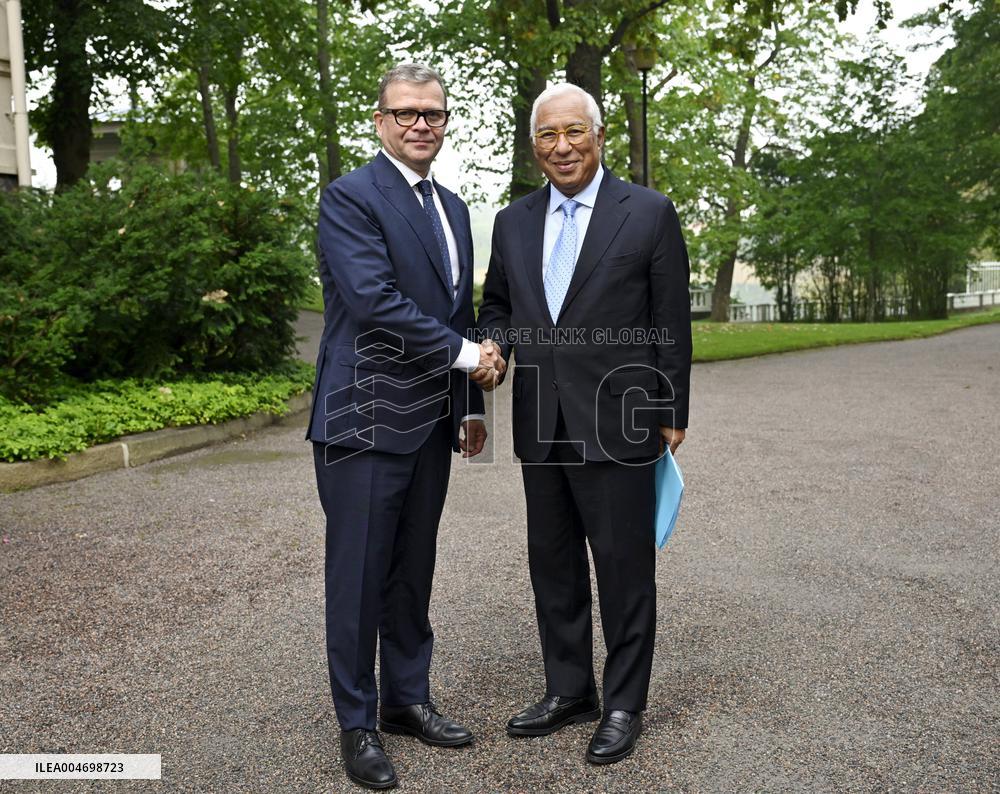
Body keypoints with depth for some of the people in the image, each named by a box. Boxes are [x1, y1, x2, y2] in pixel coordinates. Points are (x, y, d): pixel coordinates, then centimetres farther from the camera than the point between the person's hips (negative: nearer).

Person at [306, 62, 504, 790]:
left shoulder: (453, 208, 16)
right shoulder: (350, 197, -9)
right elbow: (375, 301, -21)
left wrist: (471, 403, 18)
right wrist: (464, 353, -13)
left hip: (431, 423, 7)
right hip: (367, 420, -7)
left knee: (414, 570, 15)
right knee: (360, 575, 3)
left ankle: (408, 698, 31)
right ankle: (357, 722, 19)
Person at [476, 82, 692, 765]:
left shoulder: (649, 213, -3)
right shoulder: (514, 222, 10)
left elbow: (671, 323, -2)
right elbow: (497, 304, 18)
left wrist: (673, 414, -2)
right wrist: (491, 349, -4)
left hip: (616, 424, -4)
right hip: (541, 426, 5)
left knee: (624, 569, 5)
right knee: (553, 566, 14)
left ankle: (625, 704, 23)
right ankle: (569, 691, 31)